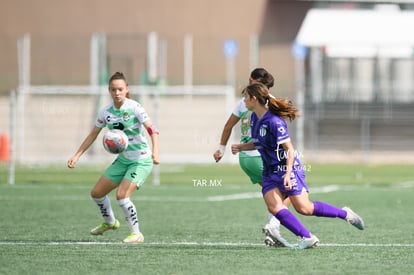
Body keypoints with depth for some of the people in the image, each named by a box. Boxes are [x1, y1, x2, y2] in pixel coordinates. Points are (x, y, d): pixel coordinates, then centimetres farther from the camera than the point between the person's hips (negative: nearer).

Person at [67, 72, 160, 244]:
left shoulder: (134, 107, -17)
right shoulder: (106, 112, 0)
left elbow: (152, 130, -22)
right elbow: (92, 136, 9)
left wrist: (155, 152, -37)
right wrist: (76, 156, 2)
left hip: (141, 160, -7)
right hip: (123, 160, 7)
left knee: (121, 195, -23)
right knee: (97, 193, 10)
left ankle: (136, 234, -9)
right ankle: (109, 222, 37)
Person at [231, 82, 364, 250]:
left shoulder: (274, 121, -20)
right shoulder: (255, 118, 7)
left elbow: (289, 149, -19)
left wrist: (288, 174, -27)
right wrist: (240, 147, 8)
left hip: (287, 168, -8)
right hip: (270, 172, 8)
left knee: (304, 208, -9)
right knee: (273, 207, -14)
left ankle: (344, 214, 11)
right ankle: (308, 238, -15)